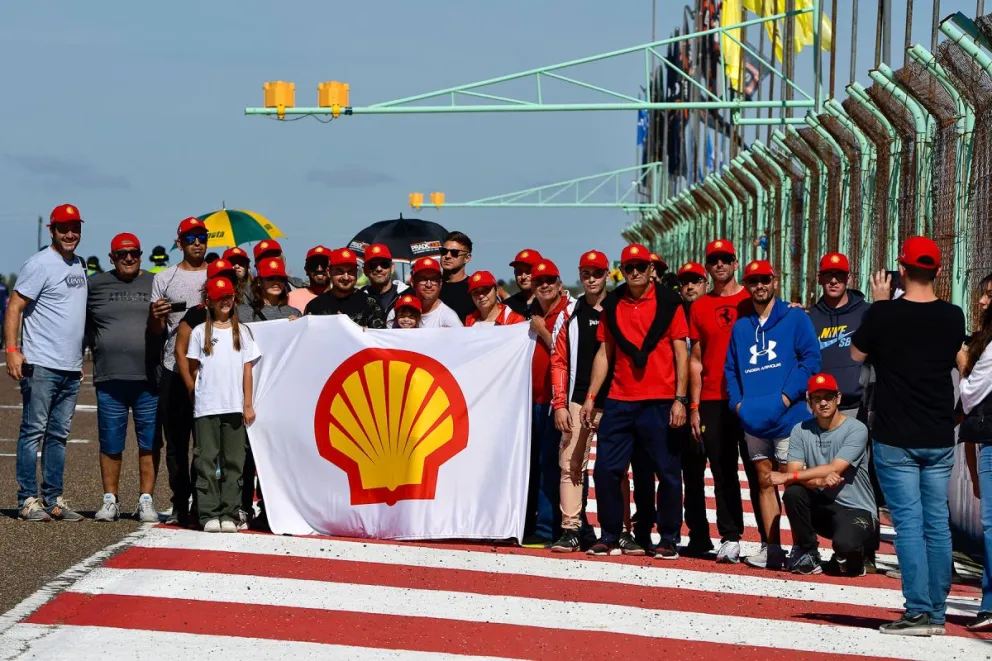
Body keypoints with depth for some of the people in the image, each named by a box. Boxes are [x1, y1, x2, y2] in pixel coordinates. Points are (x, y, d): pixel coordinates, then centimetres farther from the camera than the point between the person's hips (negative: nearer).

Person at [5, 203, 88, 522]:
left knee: (59, 435, 10)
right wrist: (12, 350, -22)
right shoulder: (40, 264, -9)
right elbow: (14, 307, -12)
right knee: (34, 432, -4)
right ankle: (28, 500, -1)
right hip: (41, 365, -8)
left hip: (71, 368, 8)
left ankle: (53, 500, 14)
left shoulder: (79, 264, 15)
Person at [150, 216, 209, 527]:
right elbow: (157, 330, 11)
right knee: (176, 441, 2)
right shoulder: (164, 278, 12)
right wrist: (157, 317, -11)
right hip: (174, 369, 1)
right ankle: (180, 504, 7)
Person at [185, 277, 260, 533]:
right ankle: (209, 514, -2)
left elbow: (247, 369, 8)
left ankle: (229, 514, 3)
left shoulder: (241, 332, 11)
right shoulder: (200, 332, 8)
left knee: (234, 461, 0)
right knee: (207, 461, -3)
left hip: (235, 407, 1)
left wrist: (248, 404, 3)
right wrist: (195, 397, 3)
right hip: (206, 408, -1)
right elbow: (193, 369, 9)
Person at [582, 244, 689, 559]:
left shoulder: (668, 302, 0)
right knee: (606, 469, 0)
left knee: (667, 472, 0)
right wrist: (591, 397, 8)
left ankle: (669, 539, 10)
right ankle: (610, 537, 12)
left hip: (660, 402, -3)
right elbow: (604, 353, 14)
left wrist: (680, 399, -8)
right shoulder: (612, 304, 10)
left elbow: (681, 353, -1)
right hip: (619, 401, 3)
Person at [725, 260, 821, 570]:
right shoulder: (741, 327, 16)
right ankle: (772, 549, 10)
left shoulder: (795, 317, 0)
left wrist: (786, 397, -15)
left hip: (788, 417, -5)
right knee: (765, 483, 7)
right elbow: (730, 369, 19)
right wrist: (738, 402, 2)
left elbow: (810, 359, -8)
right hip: (753, 420, 5)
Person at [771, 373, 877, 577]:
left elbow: (834, 469, -22)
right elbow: (793, 473, -9)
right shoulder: (801, 431, 0)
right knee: (793, 492, -27)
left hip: (856, 511, -4)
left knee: (844, 544, -35)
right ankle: (807, 554, -6)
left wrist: (787, 476, -23)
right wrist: (820, 481, -30)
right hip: (821, 506, 4)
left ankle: (854, 554, 6)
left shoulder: (856, 429, -12)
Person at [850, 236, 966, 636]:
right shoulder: (952, 317, 0)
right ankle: (936, 613, 11)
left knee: (908, 523, -4)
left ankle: (918, 612, -9)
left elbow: (857, 354, 6)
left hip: (895, 439, -4)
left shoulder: (884, 314, -12)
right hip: (940, 438, 4)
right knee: (938, 524, 8)